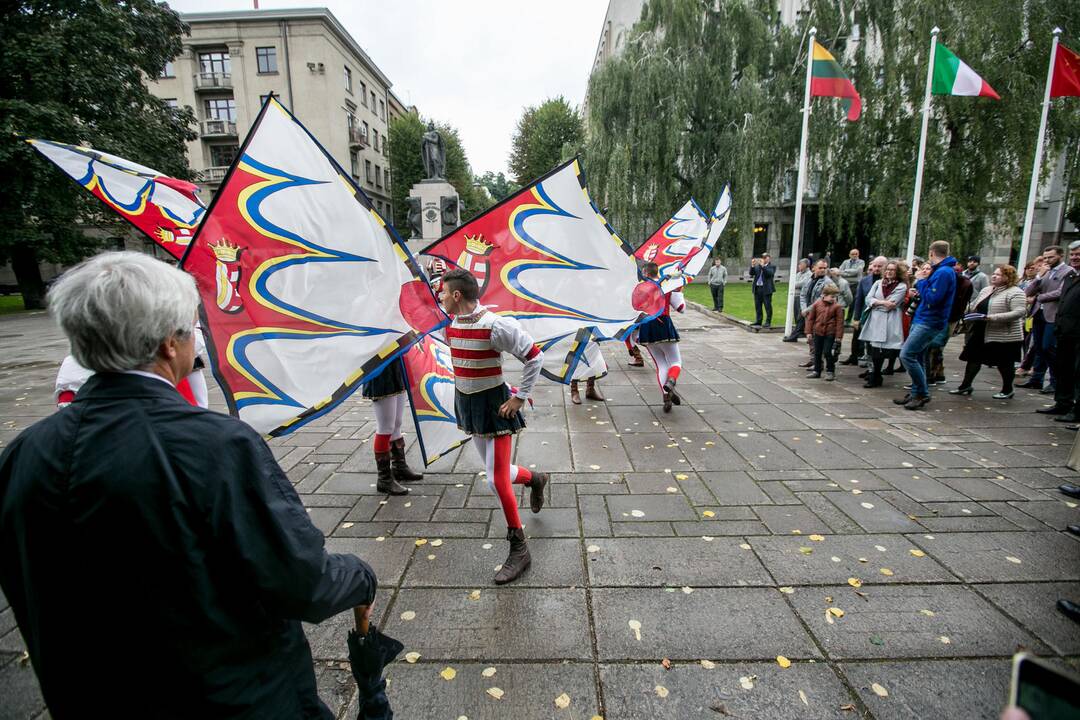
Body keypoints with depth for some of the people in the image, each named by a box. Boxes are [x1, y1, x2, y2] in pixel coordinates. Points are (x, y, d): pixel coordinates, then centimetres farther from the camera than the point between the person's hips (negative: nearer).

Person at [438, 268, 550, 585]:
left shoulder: (495, 325, -22)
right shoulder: (452, 325, 2)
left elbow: (534, 356, -18)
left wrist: (519, 398, -17)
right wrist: (465, 388, 15)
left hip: (494, 405, -7)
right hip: (467, 404, 8)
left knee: (497, 482, -5)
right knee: (497, 472, 18)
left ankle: (519, 550, 13)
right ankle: (535, 479, 51)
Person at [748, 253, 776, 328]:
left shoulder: (772, 266, 2)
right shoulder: (757, 266, 14)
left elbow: (770, 273, -16)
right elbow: (751, 273, 5)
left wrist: (763, 266, -21)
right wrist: (752, 266, -9)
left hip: (766, 289, -5)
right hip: (757, 288, 5)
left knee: (767, 306, -3)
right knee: (757, 306, 10)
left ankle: (768, 322, 2)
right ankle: (758, 321, 18)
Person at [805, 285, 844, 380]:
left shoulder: (837, 306, -6)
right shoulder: (817, 304, -1)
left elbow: (839, 321, -6)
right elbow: (810, 318, 5)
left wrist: (839, 335, -8)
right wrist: (809, 332, 3)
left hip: (830, 333, -3)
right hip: (818, 332, 3)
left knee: (827, 352, -4)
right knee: (817, 352, 11)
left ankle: (830, 371, 12)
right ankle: (816, 371, 23)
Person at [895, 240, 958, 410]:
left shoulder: (944, 272, -15)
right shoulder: (938, 270, 15)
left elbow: (932, 298, -22)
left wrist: (922, 280, -12)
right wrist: (923, 278, 6)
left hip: (929, 322, -10)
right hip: (921, 319, 10)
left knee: (907, 354, -14)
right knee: (917, 357, 12)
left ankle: (922, 394, -4)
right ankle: (916, 393, 18)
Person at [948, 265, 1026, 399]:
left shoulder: (1015, 292, -12)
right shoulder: (986, 290, 11)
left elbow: (1019, 312, -22)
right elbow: (973, 306, 19)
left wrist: (992, 317, -28)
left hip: (1004, 336, -7)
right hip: (981, 333, 7)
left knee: (1004, 363, 7)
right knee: (973, 358, 7)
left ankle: (1007, 390, 22)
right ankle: (966, 386, 15)